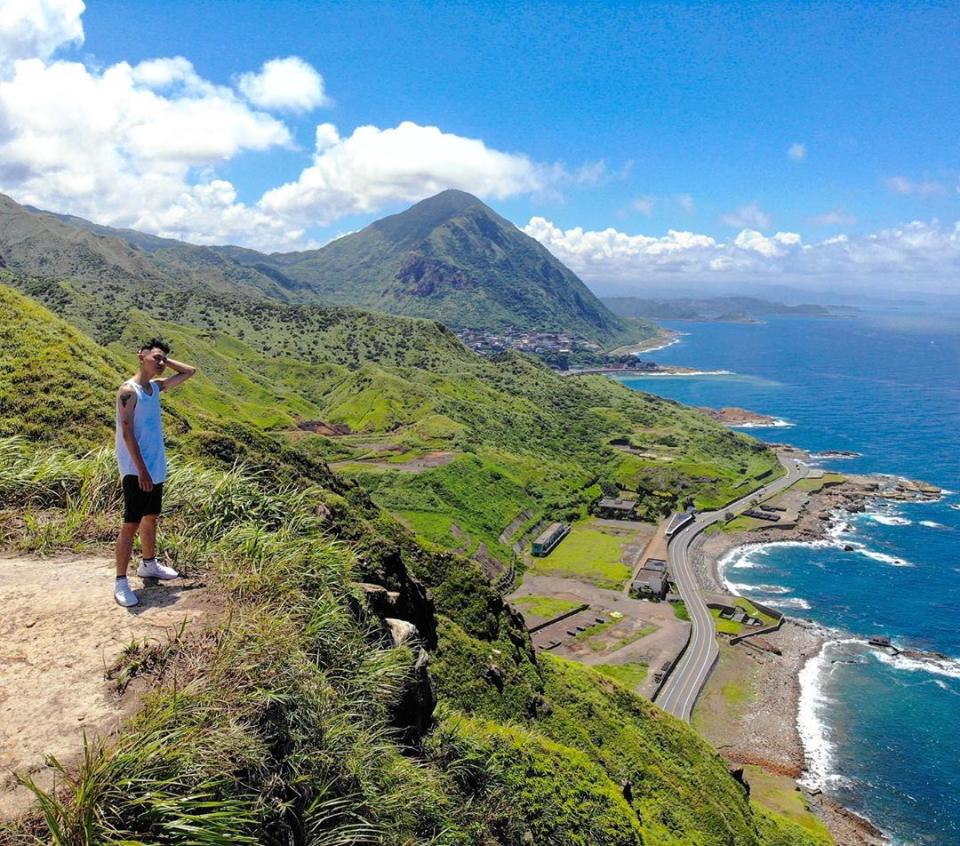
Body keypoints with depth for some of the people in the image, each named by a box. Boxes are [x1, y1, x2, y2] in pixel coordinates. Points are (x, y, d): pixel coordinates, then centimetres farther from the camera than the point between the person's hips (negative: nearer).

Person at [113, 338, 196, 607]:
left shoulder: (157, 386, 8)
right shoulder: (129, 391, -16)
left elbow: (189, 371, 19)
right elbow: (127, 434, -20)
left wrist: (165, 361, 5)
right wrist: (141, 470, -22)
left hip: (156, 468, 8)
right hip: (136, 471, -8)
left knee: (151, 517, 20)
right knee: (131, 524, -4)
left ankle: (149, 564, 36)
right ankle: (120, 582, 3)